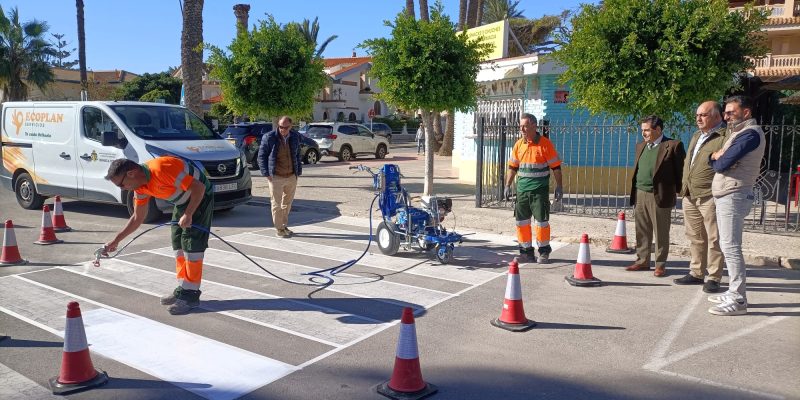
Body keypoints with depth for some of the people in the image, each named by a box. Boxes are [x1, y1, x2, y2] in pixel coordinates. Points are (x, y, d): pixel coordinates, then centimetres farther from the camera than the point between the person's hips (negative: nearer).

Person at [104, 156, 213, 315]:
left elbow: (199, 187, -29)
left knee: (191, 245, -11)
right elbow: (138, 218, 10)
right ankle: (182, 289, 21)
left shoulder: (161, 170, -32)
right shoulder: (140, 187, -3)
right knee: (178, 244, 10)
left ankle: (191, 295, -4)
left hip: (200, 196, -9)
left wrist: (188, 215, -24)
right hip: (182, 201, 9)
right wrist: (116, 240, 9)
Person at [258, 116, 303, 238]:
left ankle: (284, 226, 26)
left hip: (292, 177, 5)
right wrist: (266, 173, -8)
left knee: (288, 203, 13)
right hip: (276, 177, -4)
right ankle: (278, 229, 9)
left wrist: (298, 171, 12)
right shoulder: (269, 137, -8)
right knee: (276, 204, 1)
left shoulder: (295, 137, 6)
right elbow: (261, 156, -2)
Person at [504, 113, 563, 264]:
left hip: (540, 189, -4)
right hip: (522, 189, 5)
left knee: (542, 220, -2)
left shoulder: (545, 144, -5)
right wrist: (508, 185, 11)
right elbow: (512, 167, 15)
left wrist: (559, 187, -4)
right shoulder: (518, 144, 8)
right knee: (522, 221, 6)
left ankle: (544, 251, 12)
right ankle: (526, 251, 18)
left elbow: (556, 166, -3)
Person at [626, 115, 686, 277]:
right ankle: (642, 261, 22)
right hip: (640, 195, 6)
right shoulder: (641, 146, 15)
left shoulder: (673, 146, -6)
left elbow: (681, 171, -6)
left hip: (659, 196, -6)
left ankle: (660, 264, 14)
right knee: (641, 232, 12)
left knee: (661, 233, 4)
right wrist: (634, 192, 13)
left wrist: (680, 192, -7)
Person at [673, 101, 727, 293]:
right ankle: (696, 273, 25)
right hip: (690, 196, 8)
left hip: (710, 197, -8)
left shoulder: (724, 137, -9)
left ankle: (713, 278, 6)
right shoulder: (696, 136, 20)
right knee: (696, 238, 15)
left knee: (714, 239, -1)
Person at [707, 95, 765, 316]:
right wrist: (717, 156, -2)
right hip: (725, 196, 10)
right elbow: (716, 163, 19)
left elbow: (722, 164, -17)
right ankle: (734, 292, 21)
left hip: (734, 196, -10)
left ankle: (738, 300, -9)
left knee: (731, 247, -11)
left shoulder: (750, 133, -13)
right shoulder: (738, 132, 20)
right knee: (728, 246, 14)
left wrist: (716, 158, 3)